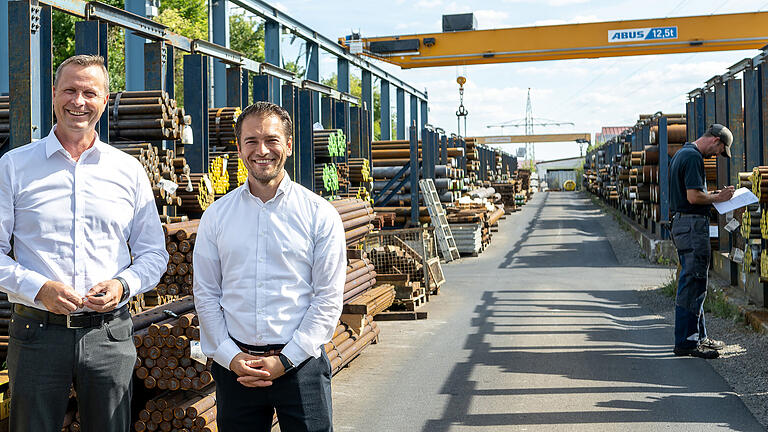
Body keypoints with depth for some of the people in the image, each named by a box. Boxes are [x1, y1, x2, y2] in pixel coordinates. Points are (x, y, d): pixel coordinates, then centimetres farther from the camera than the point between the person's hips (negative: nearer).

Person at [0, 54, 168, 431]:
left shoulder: (129, 171, 8)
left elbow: (153, 253, 11)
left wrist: (124, 284, -8)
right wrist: (38, 288, -15)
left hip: (108, 333, 2)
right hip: (37, 333, -1)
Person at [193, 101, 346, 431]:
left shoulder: (320, 215, -1)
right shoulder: (215, 216, 6)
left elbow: (328, 299, -4)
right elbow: (205, 294, 6)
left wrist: (285, 360, -9)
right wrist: (229, 356, -4)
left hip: (301, 365, -1)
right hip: (234, 366, 2)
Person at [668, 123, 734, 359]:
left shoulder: (682, 154, 18)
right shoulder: (693, 157, -15)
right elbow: (694, 196, -22)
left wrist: (713, 196, 16)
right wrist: (717, 197, -7)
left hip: (681, 223, 11)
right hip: (693, 224, -11)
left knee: (693, 284, 15)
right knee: (692, 285, -6)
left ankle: (699, 336, 23)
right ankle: (686, 342, -2)